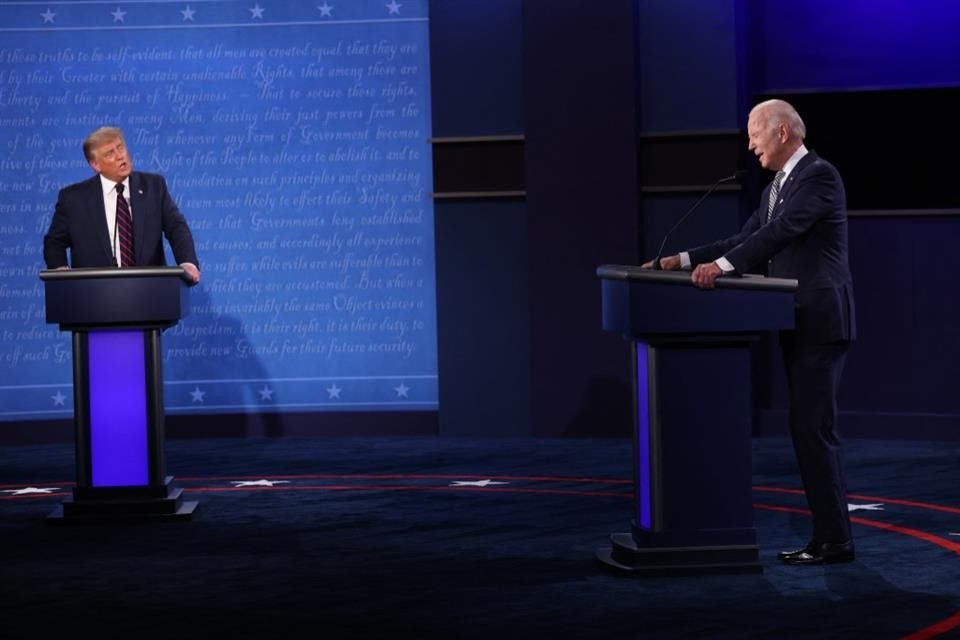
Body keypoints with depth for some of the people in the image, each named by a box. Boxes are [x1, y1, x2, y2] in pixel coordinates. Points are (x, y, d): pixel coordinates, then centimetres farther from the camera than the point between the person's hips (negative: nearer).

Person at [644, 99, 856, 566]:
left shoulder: (819, 175, -11)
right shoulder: (774, 190, 18)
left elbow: (780, 231, -23)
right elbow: (745, 240, 16)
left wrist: (721, 265, -29)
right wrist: (686, 261, 5)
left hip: (820, 321, -10)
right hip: (798, 324, 10)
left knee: (813, 428, -10)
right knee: (808, 430, 9)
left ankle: (835, 540, -7)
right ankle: (828, 534, 13)